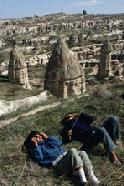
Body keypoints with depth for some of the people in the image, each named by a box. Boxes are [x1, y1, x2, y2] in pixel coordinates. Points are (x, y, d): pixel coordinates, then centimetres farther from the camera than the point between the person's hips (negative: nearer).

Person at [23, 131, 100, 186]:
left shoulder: (48, 142, 34)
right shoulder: (35, 149, 17)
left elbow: (59, 143, 19)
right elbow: (39, 158, -4)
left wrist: (47, 138, 19)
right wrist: (35, 145, 1)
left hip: (66, 156, 7)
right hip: (57, 162, -6)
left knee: (82, 153, -21)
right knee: (72, 150, -33)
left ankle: (91, 176, -28)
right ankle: (82, 179, -42)